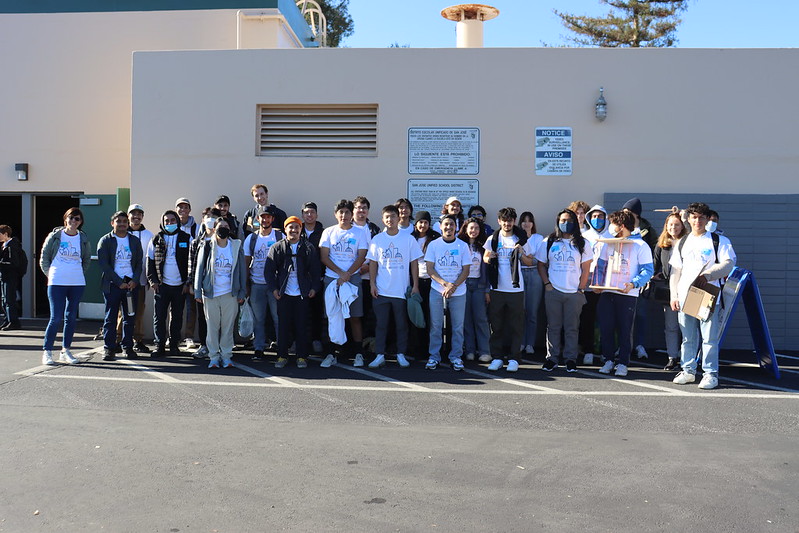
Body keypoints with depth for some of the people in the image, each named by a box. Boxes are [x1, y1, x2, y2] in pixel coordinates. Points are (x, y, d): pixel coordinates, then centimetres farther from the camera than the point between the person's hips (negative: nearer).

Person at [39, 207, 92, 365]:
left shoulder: (83, 239, 7)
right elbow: (44, 257, 6)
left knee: (71, 317, 7)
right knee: (56, 318, -7)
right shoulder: (55, 236, 1)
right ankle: (47, 351, 4)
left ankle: (65, 351, 17)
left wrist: (79, 274, 10)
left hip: (77, 284, 3)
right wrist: (50, 274, 1)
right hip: (57, 283, -3)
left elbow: (87, 260, 19)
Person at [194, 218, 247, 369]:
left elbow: (242, 270, 8)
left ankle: (226, 356, 13)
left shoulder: (236, 246, 5)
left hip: (230, 294, 1)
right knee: (212, 326, 3)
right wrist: (198, 292, -1)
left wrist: (242, 292, 4)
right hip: (210, 293, 0)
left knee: (228, 326, 4)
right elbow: (200, 269, 4)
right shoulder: (207, 247, 3)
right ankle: (214, 356, 12)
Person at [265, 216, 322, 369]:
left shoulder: (308, 248, 7)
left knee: (301, 326, 2)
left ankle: (301, 357, 11)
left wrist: (314, 288, 1)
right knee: (283, 325, 3)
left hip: (302, 293, 0)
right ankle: (282, 356, 13)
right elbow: (269, 270, 5)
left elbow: (315, 270, 9)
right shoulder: (277, 247, 5)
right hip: (284, 293, 0)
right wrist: (273, 288, -2)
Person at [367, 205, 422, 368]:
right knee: (381, 324, 4)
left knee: (402, 324, 6)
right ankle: (380, 355, 10)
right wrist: (372, 283, -2)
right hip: (381, 290, 1)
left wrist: (415, 285, -2)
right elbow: (373, 263, 7)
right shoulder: (377, 239, 4)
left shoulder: (409, 239, 1)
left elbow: (414, 263, 3)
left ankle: (401, 354, 17)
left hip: (402, 290, -1)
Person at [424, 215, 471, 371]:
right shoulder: (433, 245, 3)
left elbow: (466, 270, 2)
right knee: (435, 325, 2)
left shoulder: (463, 245, 4)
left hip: (458, 292, 1)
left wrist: (454, 286, -13)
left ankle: (456, 357, 14)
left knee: (457, 326, 4)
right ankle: (434, 356, 11)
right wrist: (445, 284, -14)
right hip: (437, 291, 0)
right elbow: (430, 269, -2)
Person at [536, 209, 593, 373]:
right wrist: (547, 283, 0)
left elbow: (586, 268, 5)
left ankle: (571, 359, 12)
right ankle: (552, 358, 12)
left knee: (572, 328, 3)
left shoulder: (581, 244, 6)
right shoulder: (548, 242, 8)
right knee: (553, 327, 4)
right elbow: (541, 264, 11)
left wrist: (581, 288, -2)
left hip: (574, 293, 0)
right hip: (553, 292, 0)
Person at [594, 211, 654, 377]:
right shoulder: (607, 243, 13)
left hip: (628, 295, -4)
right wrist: (597, 283, 0)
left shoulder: (640, 245, -2)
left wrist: (633, 284, -21)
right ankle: (608, 360, 15)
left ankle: (622, 363, 10)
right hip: (606, 293, 4)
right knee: (606, 328, 3)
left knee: (624, 330, 1)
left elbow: (648, 270, -6)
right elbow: (601, 265, 16)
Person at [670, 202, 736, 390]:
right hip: (685, 296, 4)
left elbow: (728, 264, -6)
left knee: (709, 337, -5)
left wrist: (707, 276, -20)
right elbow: (675, 271, 16)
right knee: (688, 337, 9)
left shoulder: (719, 241, 4)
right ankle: (688, 371, 19)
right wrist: (674, 295, 7)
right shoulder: (682, 243, 17)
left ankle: (710, 373, 2)